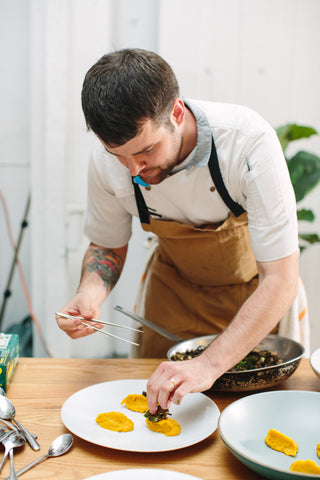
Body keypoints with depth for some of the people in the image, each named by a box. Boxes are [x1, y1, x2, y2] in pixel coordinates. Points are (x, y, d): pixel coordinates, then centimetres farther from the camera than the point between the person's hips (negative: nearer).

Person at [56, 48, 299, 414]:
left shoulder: (248, 142, -37)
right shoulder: (108, 162, -25)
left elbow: (280, 281, -36)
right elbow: (107, 245, -5)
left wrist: (209, 365, -46)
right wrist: (90, 292, -27)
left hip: (254, 287, -2)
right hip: (176, 284, 2)